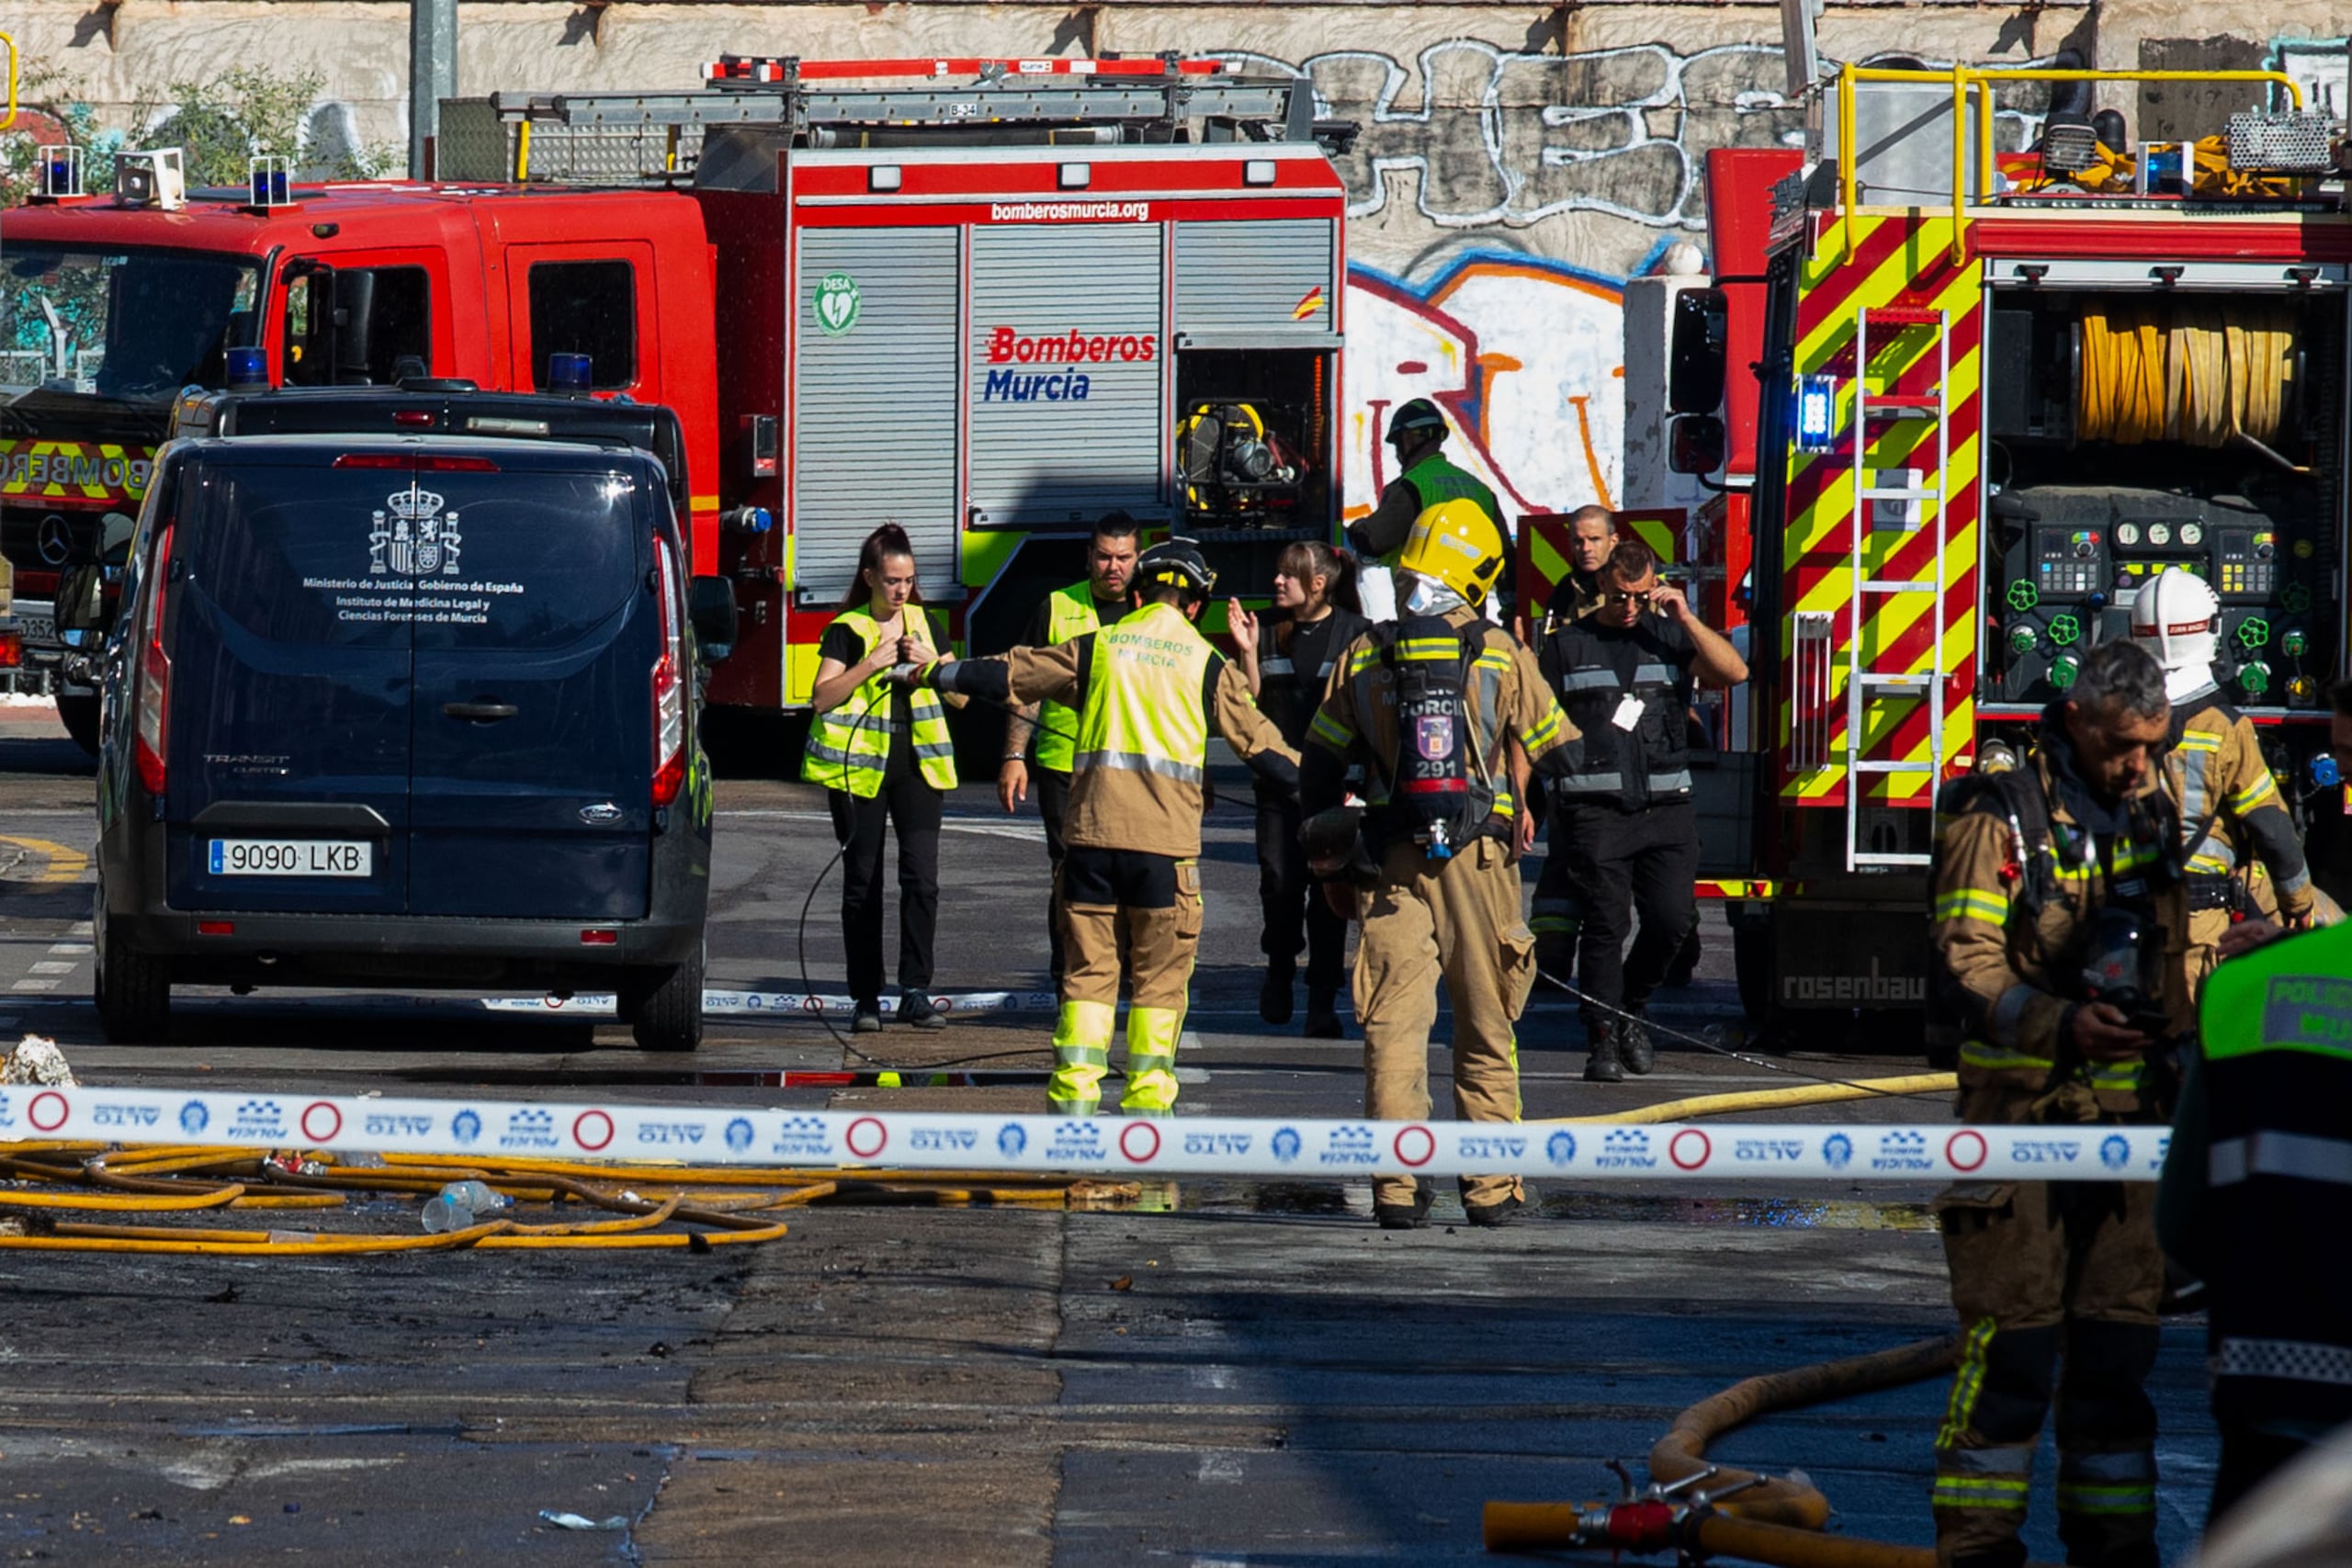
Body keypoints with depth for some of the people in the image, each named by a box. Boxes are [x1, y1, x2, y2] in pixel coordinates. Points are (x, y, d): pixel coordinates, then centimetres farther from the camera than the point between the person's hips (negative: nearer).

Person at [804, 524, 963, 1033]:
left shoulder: (923, 623, 12)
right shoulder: (847, 630, 1)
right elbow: (822, 698, -10)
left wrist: (930, 662, -6)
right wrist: (872, 663, -17)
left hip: (917, 762, 2)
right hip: (859, 762, -2)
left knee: (921, 876, -9)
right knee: (862, 883, 2)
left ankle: (915, 991, -6)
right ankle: (865, 997, 7)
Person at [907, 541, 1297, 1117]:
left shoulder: (1096, 648, 9)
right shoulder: (1206, 663, 5)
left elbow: (1008, 675, 16)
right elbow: (1256, 740, 7)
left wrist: (935, 673, 31)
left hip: (1092, 831, 2)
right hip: (1166, 837, -2)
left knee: (1088, 967, 7)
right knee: (1160, 975, 6)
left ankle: (1074, 1095, 2)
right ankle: (1146, 1101, 2)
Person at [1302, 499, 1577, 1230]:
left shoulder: (1365, 656, 5)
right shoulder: (1502, 655, 0)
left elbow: (1319, 766, 10)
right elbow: (1557, 753, 6)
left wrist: (1332, 863, 19)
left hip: (1392, 866, 1)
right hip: (1479, 862, -1)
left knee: (1394, 1026, 1)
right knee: (1486, 1030, 8)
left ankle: (1397, 1187, -7)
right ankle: (1490, 1185, 8)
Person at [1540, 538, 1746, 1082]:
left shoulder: (1672, 636, 12)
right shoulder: (1568, 644, 8)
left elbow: (1734, 671, -3)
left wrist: (1685, 618, -8)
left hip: (1666, 810, 2)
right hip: (1594, 810, -2)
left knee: (1672, 919, -6)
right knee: (1605, 925, -4)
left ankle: (1630, 1010, 18)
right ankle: (1603, 1041, 2)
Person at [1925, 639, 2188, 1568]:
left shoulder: (2150, 821, 15)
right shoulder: (2002, 819, -6)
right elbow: (1965, 972, -15)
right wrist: (2061, 1026, -28)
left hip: (2124, 1124, 6)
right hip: (2023, 1117, -6)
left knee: (2118, 1343, 7)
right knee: (2011, 1341, -8)